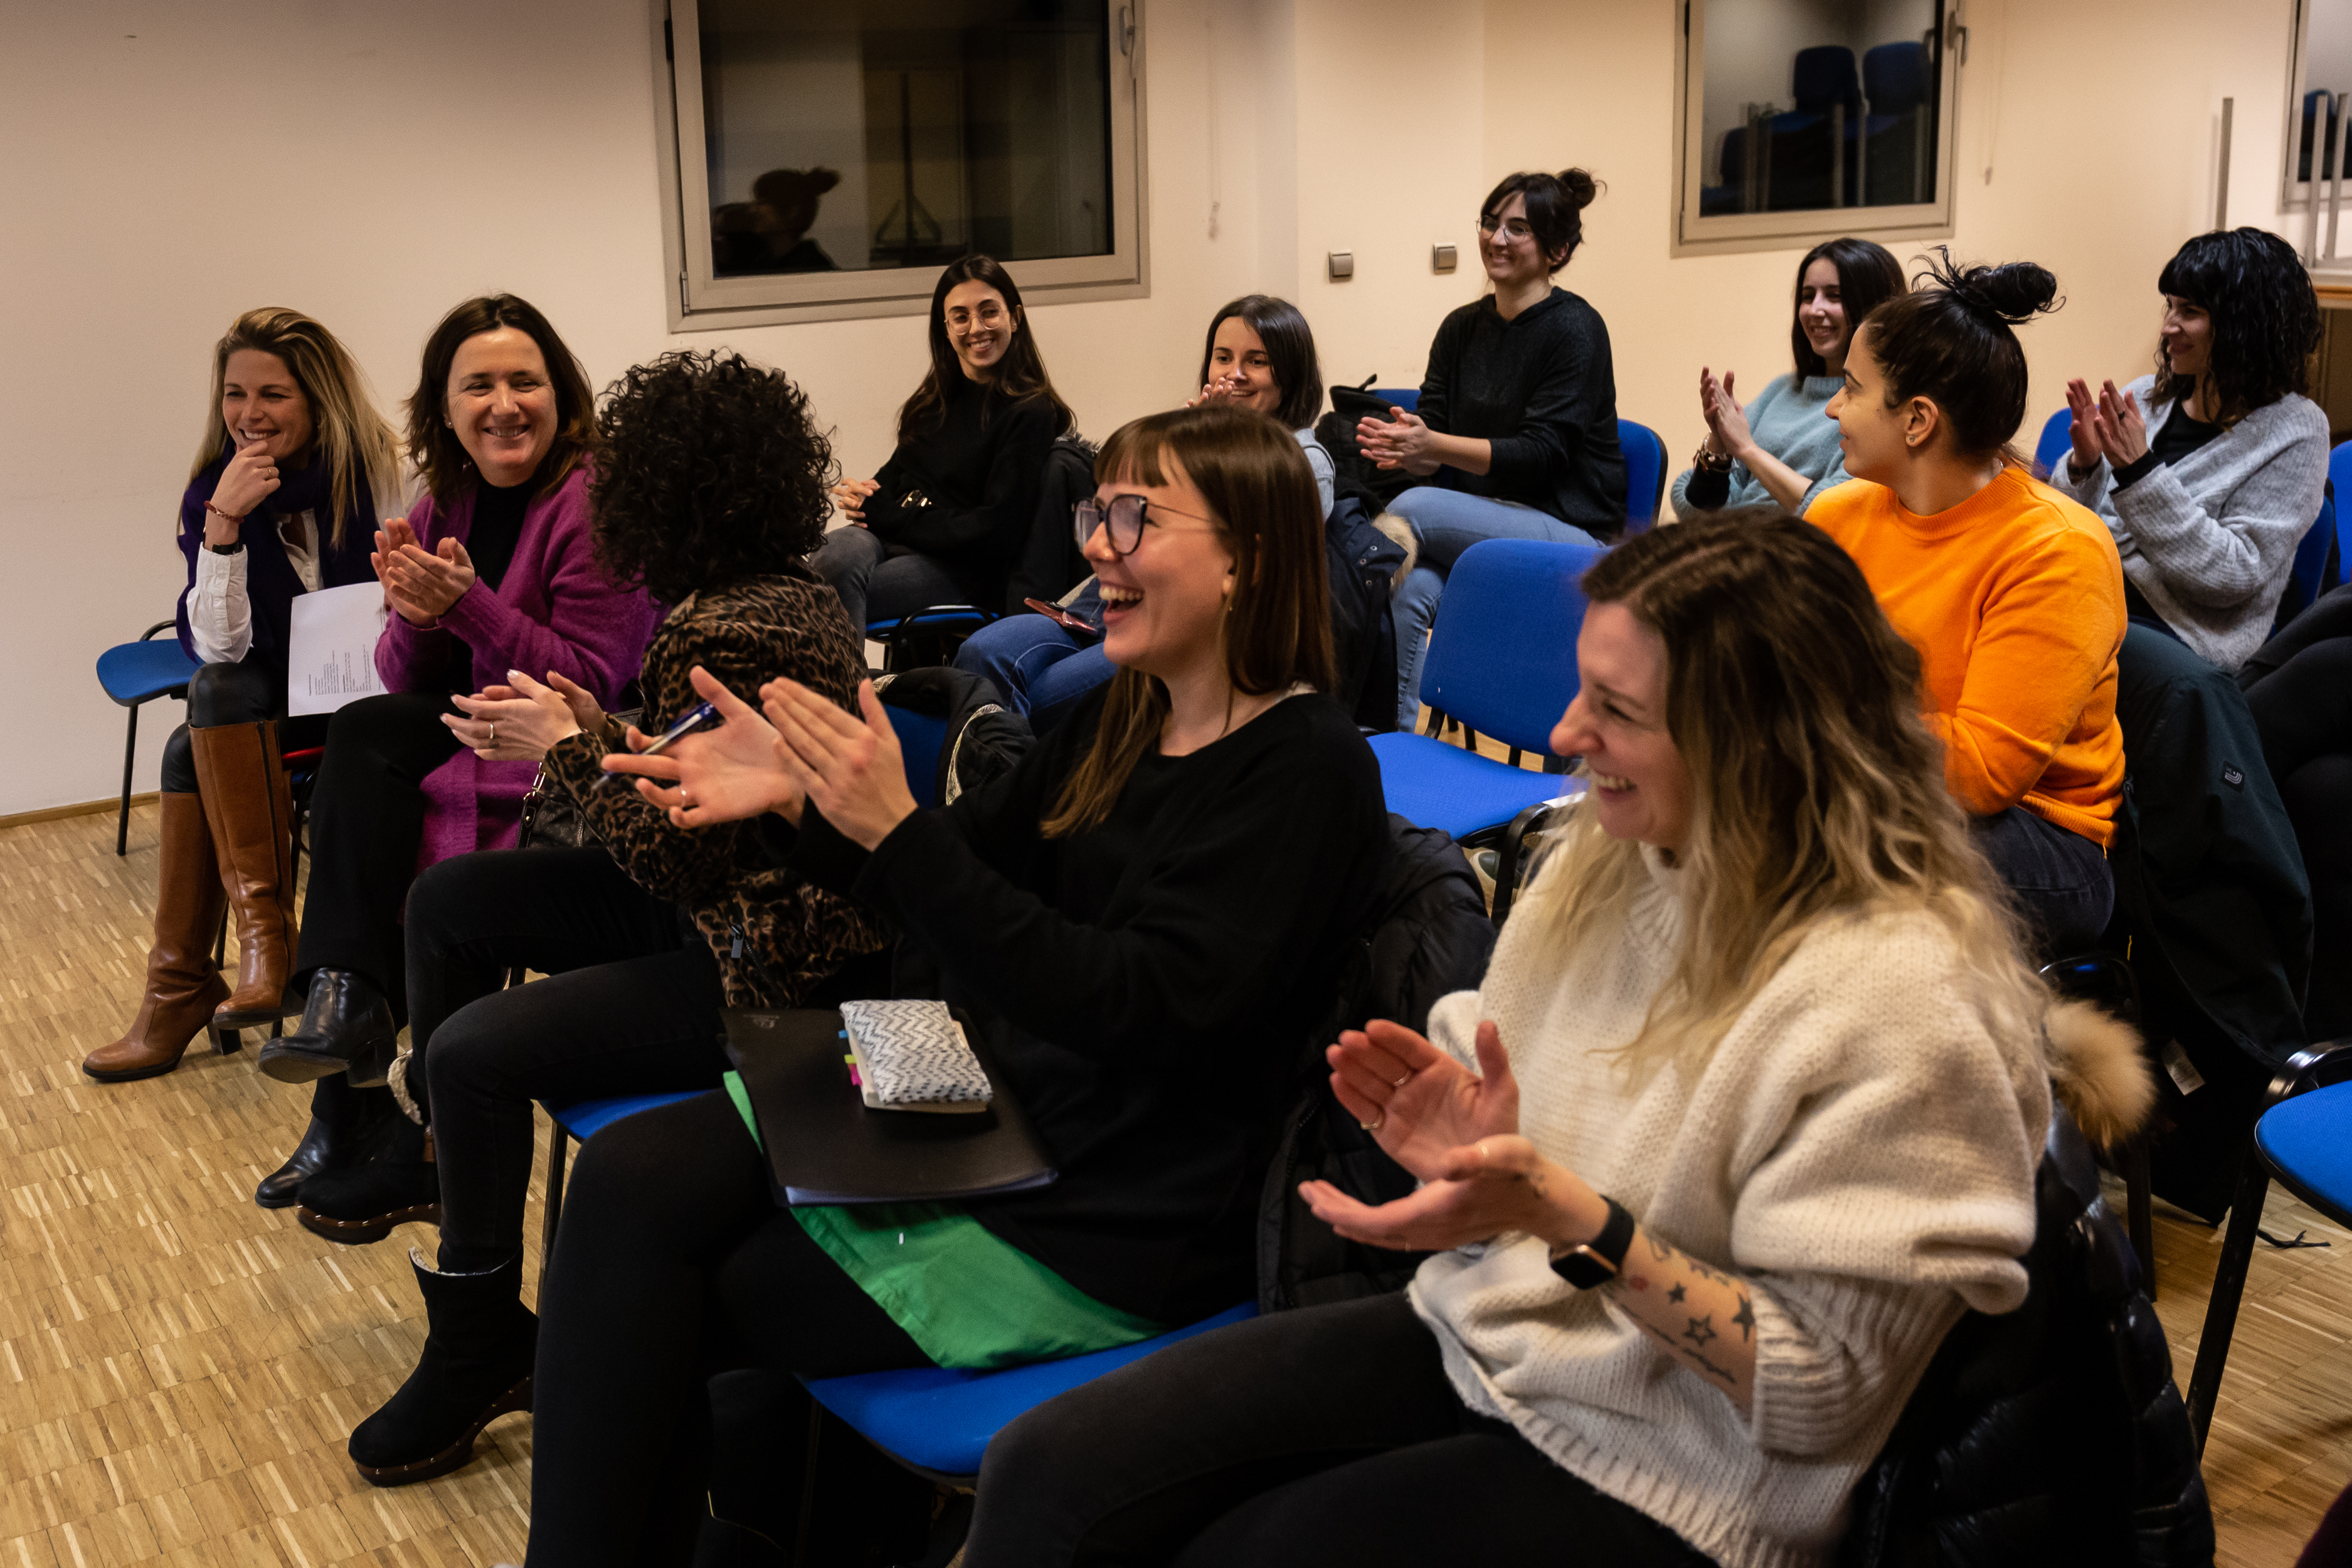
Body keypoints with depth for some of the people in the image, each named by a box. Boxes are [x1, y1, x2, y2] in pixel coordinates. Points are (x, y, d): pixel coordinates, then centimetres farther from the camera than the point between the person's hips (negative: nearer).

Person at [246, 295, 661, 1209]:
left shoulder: (593, 504, -14)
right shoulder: (447, 502, 9)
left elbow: (595, 685, -17)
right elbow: (410, 686, 8)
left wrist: (470, 606, -26)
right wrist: (413, 614, -15)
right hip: (466, 739, 7)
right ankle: (349, 1009, -15)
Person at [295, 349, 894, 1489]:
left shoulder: (721, 636, -25)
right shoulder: (786, 591, 7)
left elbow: (677, 859, -22)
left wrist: (567, 748, -10)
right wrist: (595, 729, 3)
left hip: (766, 962, -11)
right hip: (733, 900, 11)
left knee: (477, 1049, -20)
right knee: (447, 899, 15)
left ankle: (477, 1348, 2)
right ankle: (436, 1157, 35)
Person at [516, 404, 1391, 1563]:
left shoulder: (1308, 770, -16)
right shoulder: (1120, 722, 9)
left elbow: (1139, 1010, -26)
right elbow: (966, 877, 14)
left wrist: (899, 832, -29)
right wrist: (801, 801, -5)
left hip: (1117, 1221, -7)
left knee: (655, 1305, -7)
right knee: (631, 1177, -10)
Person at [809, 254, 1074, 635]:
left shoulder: (1030, 414, -5)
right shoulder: (937, 400, 17)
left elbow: (996, 533, -12)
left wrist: (888, 516, -10)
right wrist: (865, 497, -2)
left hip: (964, 573, -6)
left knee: (832, 591, -30)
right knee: (840, 550, -31)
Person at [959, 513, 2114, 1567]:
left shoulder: (1900, 1007, -22)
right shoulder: (1614, 859, 1)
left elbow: (1819, 1392, -19)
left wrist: (1573, 1220, -28)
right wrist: (1465, 1143, -9)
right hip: (1478, 1338, 7)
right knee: (1046, 1472, -9)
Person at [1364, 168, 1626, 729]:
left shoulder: (1575, 329, -8)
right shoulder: (1461, 328, 10)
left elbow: (1541, 452, -17)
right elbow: (1438, 458, 5)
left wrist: (1434, 445, -28)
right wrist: (1403, 445, -20)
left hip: (1571, 530, -5)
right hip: (1482, 521, 5)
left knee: (1411, 508, -26)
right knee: (1410, 587, -29)